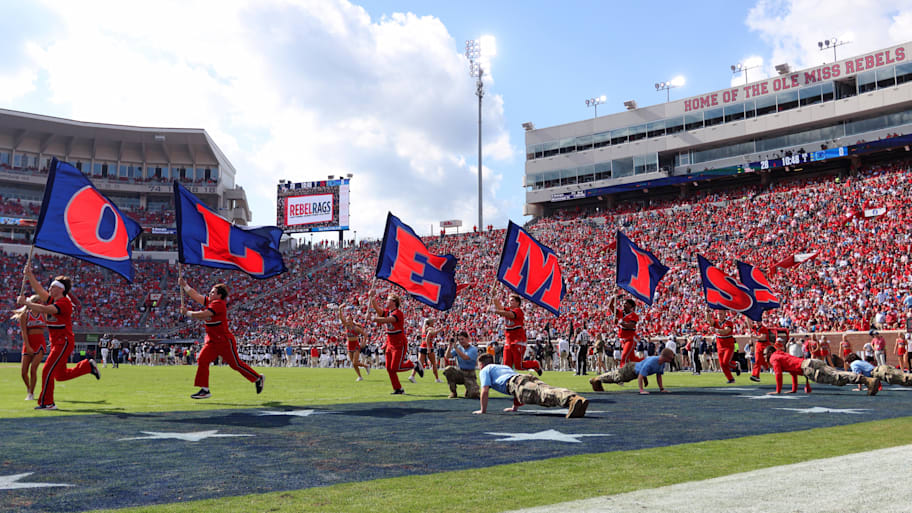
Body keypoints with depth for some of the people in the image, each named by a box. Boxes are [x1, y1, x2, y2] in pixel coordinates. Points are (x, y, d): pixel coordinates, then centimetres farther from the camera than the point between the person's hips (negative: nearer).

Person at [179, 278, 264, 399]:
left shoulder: (218, 303, -17)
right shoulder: (209, 301, 11)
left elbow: (203, 315, -26)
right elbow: (196, 296, 17)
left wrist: (187, 313, -18)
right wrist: (184, 285, 10)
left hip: (224, 341, -9)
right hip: (212, 341, 9)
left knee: (236, 364, -1)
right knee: (202, 360, -5)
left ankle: (258, 378, 16)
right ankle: (204, 390, -2)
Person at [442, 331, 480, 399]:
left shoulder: (473, 349, -10)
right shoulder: (459, 348, 5)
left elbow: (465, 357, -28)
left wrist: (455, 347, -30)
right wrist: (450, 345, -20)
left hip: (469, 375, -4)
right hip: (459, 372, 4)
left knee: (473, 395, -22)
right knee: (448, 370, -27)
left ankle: (469, 390, 19)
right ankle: (453, 392, -10)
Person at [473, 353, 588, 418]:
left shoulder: (485, 371, 27)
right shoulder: (504, 366, 48)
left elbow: (485, 391, 14)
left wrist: (483, 410, 25)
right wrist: (515, 407, 60)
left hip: (516, 381, -7)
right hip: (528, 376, 7)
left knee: (541, 394, -32)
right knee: (548, 390, -20)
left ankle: (572, 400, -61)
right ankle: (578, 399, -50)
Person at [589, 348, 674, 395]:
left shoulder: (662, 363, -16)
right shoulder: (651, 362, -42)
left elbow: (659, 376, 0)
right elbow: (640, 376, -41)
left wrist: (661, 388, -2)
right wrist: (641, 390, -41)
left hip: (637, 368, 6)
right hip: (631, 369, -6)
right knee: (616, 376, 15)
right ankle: (596, 379, 37)